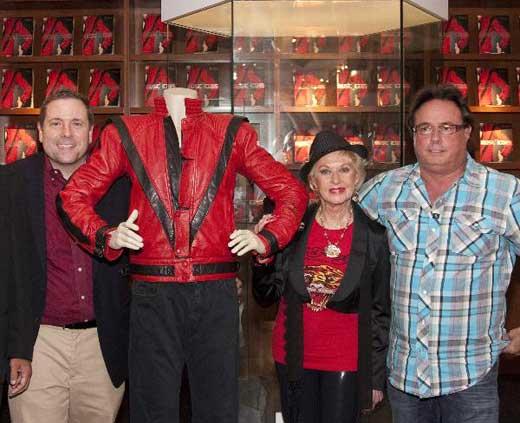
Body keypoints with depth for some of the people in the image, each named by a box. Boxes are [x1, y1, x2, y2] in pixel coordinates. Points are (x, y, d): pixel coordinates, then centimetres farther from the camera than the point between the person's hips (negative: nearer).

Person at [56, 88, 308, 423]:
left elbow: (292, 191, 13)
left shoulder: (233, 133, 9)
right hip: (152, 294, 0)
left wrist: (267, 239, -3)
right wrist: (106, 235, -6)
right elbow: (73, 196, 12)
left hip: (216, 294, 0)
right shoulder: (127, 133, 9)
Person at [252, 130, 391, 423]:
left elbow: (381, 312, -1)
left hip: (347, 363, -1)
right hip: (294, 357, 2)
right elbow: (266, 297, 3)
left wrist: (377, 378, 1)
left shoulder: (375, 237, -7)